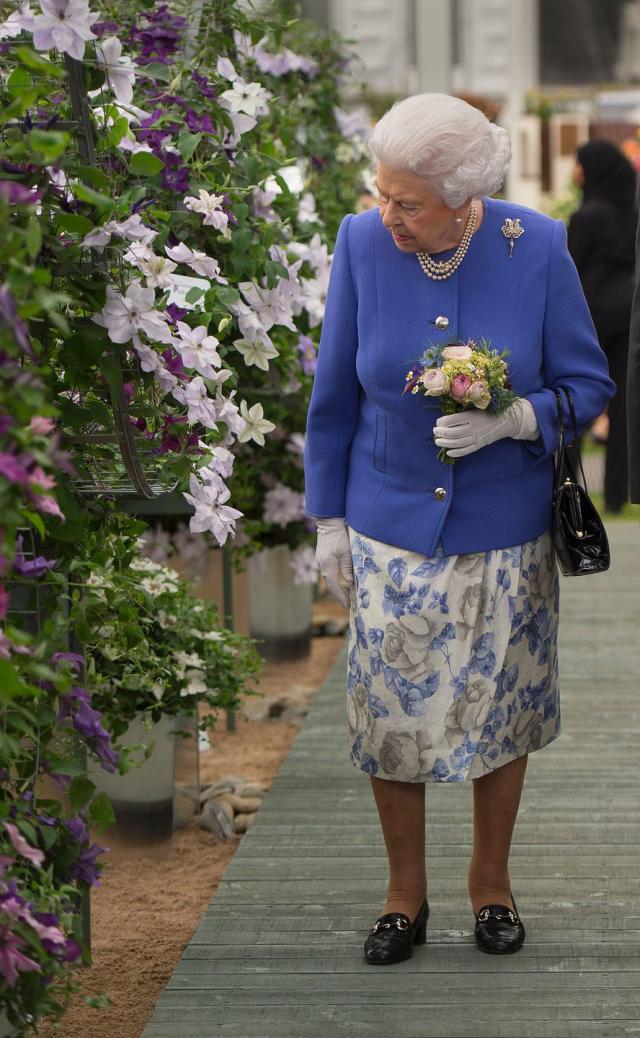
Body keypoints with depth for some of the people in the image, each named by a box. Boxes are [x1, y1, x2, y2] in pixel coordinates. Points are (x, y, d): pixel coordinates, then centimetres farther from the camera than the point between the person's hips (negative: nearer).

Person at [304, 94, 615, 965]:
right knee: (390, 713, 4)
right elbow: (335, 393, 0)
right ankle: (406, 893, 25)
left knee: (498, 709, 11)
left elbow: (588, 385, -5)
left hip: (503, 532, 0)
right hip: (392, 527, 1)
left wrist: (511, 421, -25)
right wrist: (329, 519, 3)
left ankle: (492, 882, 33)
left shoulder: (536, 248, -13)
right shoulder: (362, 244, -11)